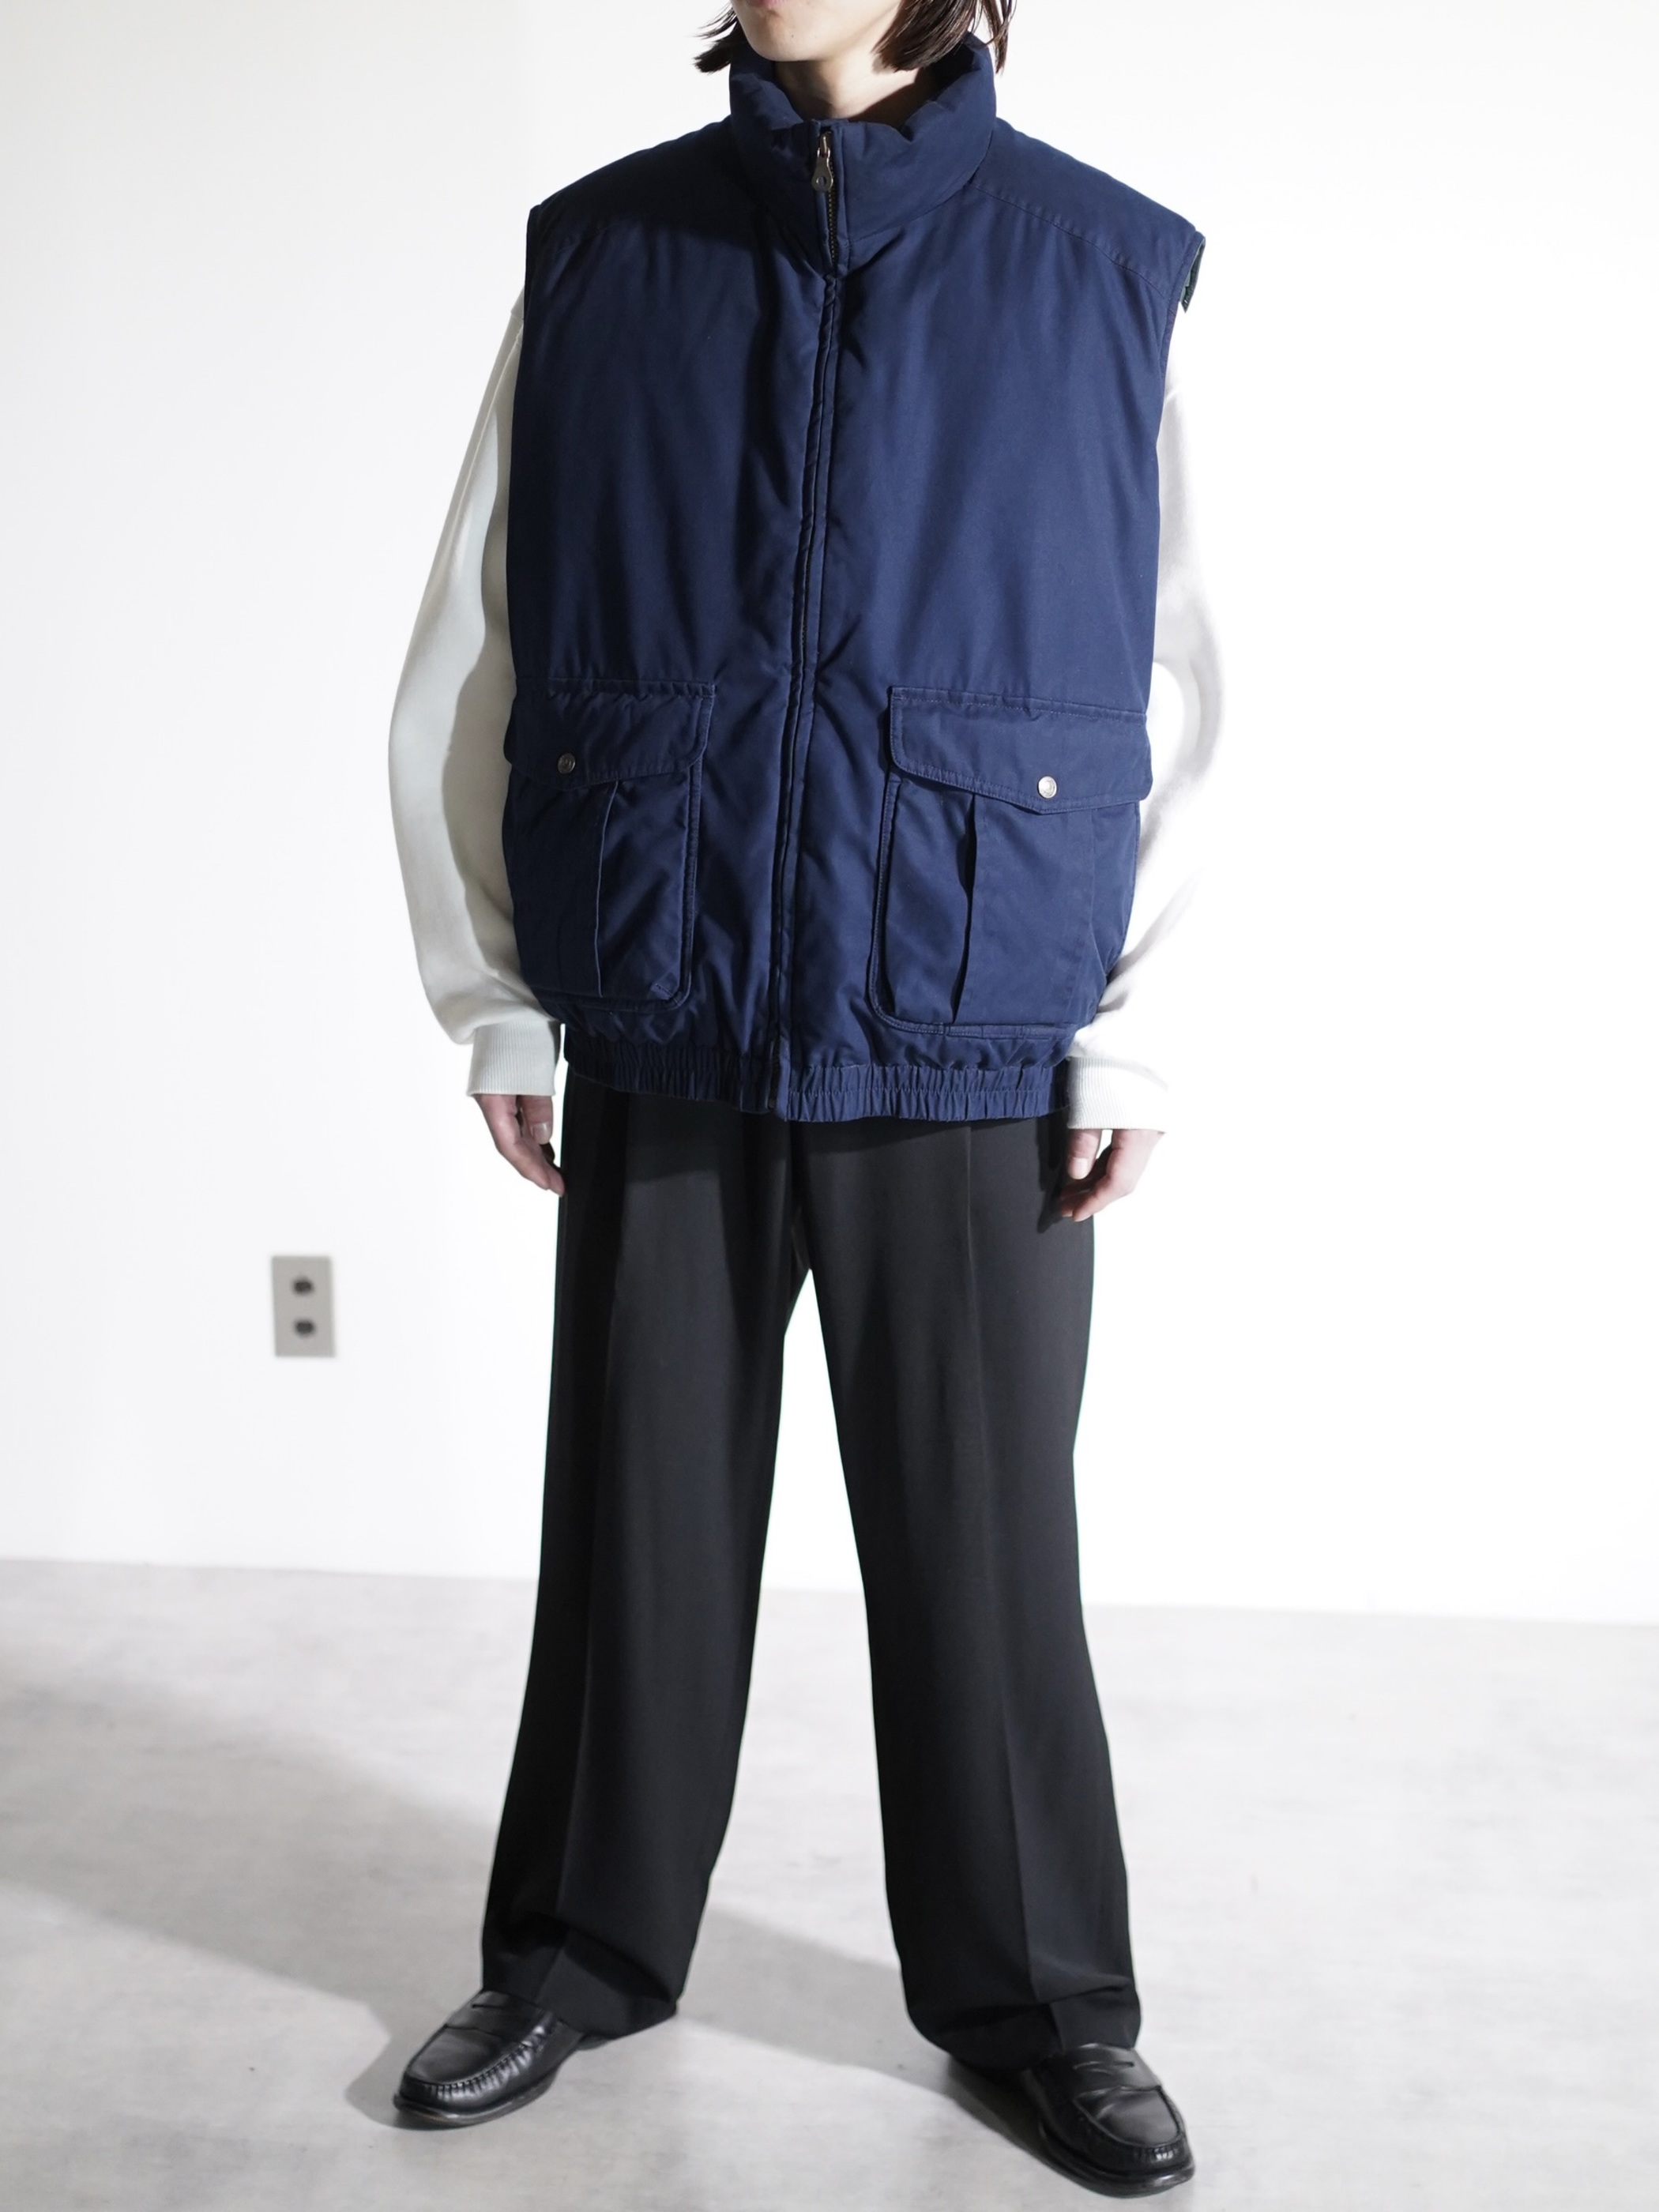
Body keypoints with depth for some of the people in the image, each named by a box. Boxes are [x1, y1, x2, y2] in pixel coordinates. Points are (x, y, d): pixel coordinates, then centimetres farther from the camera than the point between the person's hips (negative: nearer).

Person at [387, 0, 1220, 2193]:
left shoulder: (1103, 269, 2)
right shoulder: (601, 255, 5)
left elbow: (1169, 694, 3)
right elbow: (465, 663, 8)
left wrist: (1133, 1030, -2)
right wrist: (496, 998, 5)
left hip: (973, 1053, -1)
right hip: (658, 1036, 2)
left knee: (983, 1539, 8)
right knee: (637, 1513, 12)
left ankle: (1037, 1991, 29)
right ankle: (584, 1949, 33)